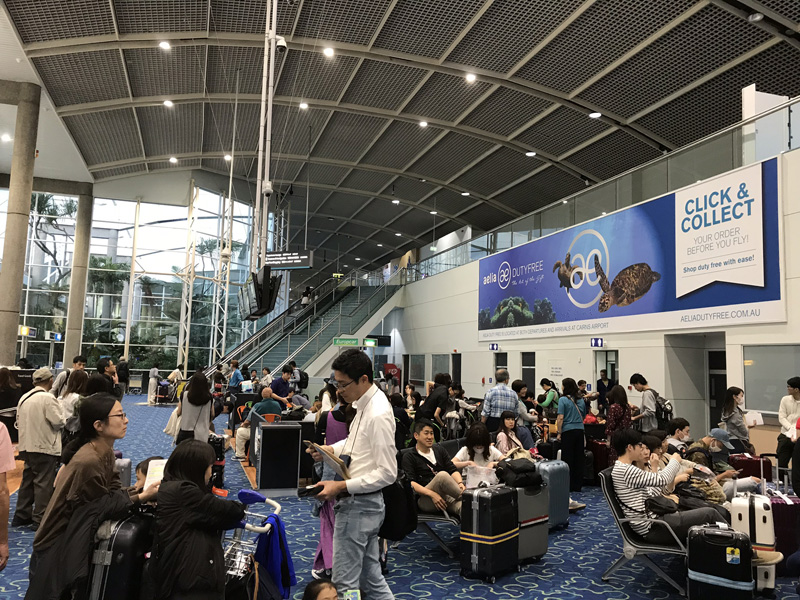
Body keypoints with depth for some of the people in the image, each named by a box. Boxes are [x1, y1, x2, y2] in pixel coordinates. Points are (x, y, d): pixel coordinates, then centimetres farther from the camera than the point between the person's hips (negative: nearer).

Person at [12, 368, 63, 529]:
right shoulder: (48, 398, -17)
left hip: (27, 446, 8)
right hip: (45, 447, -8)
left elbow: (19, 421, 13)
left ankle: (21, 515, 26)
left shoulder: (24, 397, 7)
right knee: (44, 483, 0)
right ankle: (40, 519, 5)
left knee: (27, 480, 17)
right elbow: (59, 422, -19)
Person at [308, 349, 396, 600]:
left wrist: (341, 487, -24)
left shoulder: (378, 415, -24)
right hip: (365, 502, 9)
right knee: (370, 577, 20)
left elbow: (387, 473, -23)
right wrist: (330, 449, 4)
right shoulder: (364, 403, 4)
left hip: (358, 505, -9)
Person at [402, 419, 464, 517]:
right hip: (424, 500, -4)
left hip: (447, 495, 4)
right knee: (442, 475, -33)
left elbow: (453, 470, 14)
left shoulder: (439, 450, 24)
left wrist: (460, 483, -10)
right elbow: (410, 483, -6)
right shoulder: (409, 457, 7)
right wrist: (432, 494, -21)